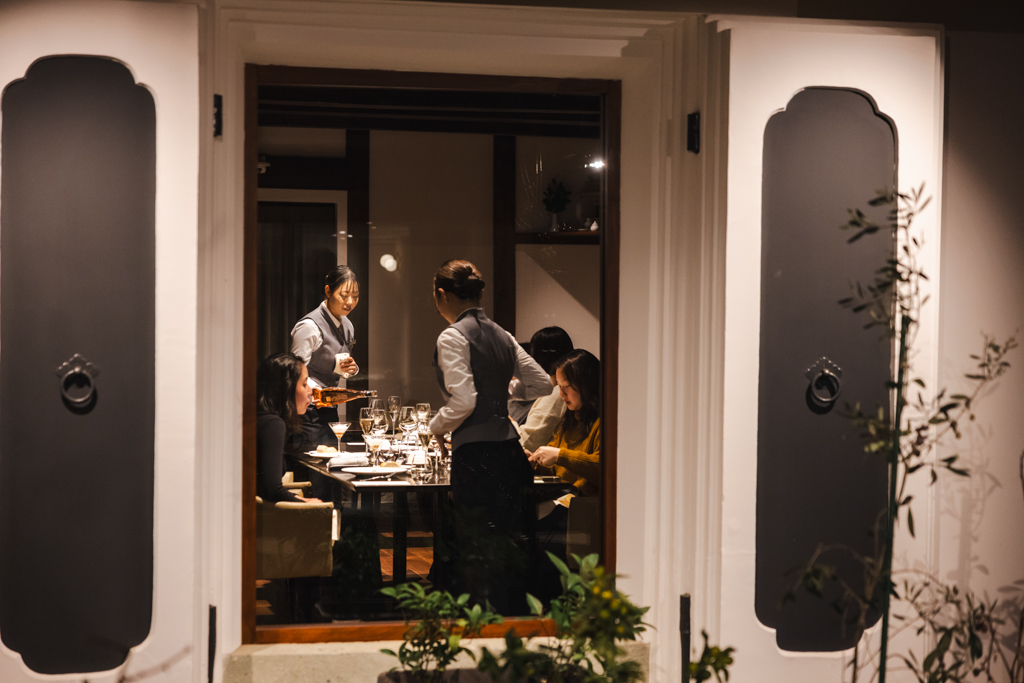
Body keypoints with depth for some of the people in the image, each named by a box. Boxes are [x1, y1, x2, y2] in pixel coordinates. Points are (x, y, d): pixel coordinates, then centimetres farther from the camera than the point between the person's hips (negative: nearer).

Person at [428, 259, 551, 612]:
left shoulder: (452, 337, -9)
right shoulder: (502, 335, 12)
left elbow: (463, 401, -17)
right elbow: (542, 384, 14)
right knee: (510, 545, 14)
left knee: (477, 554, 0)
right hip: (509, 447, 7)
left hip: (475, 453, -7)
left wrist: (437, 425, 1)